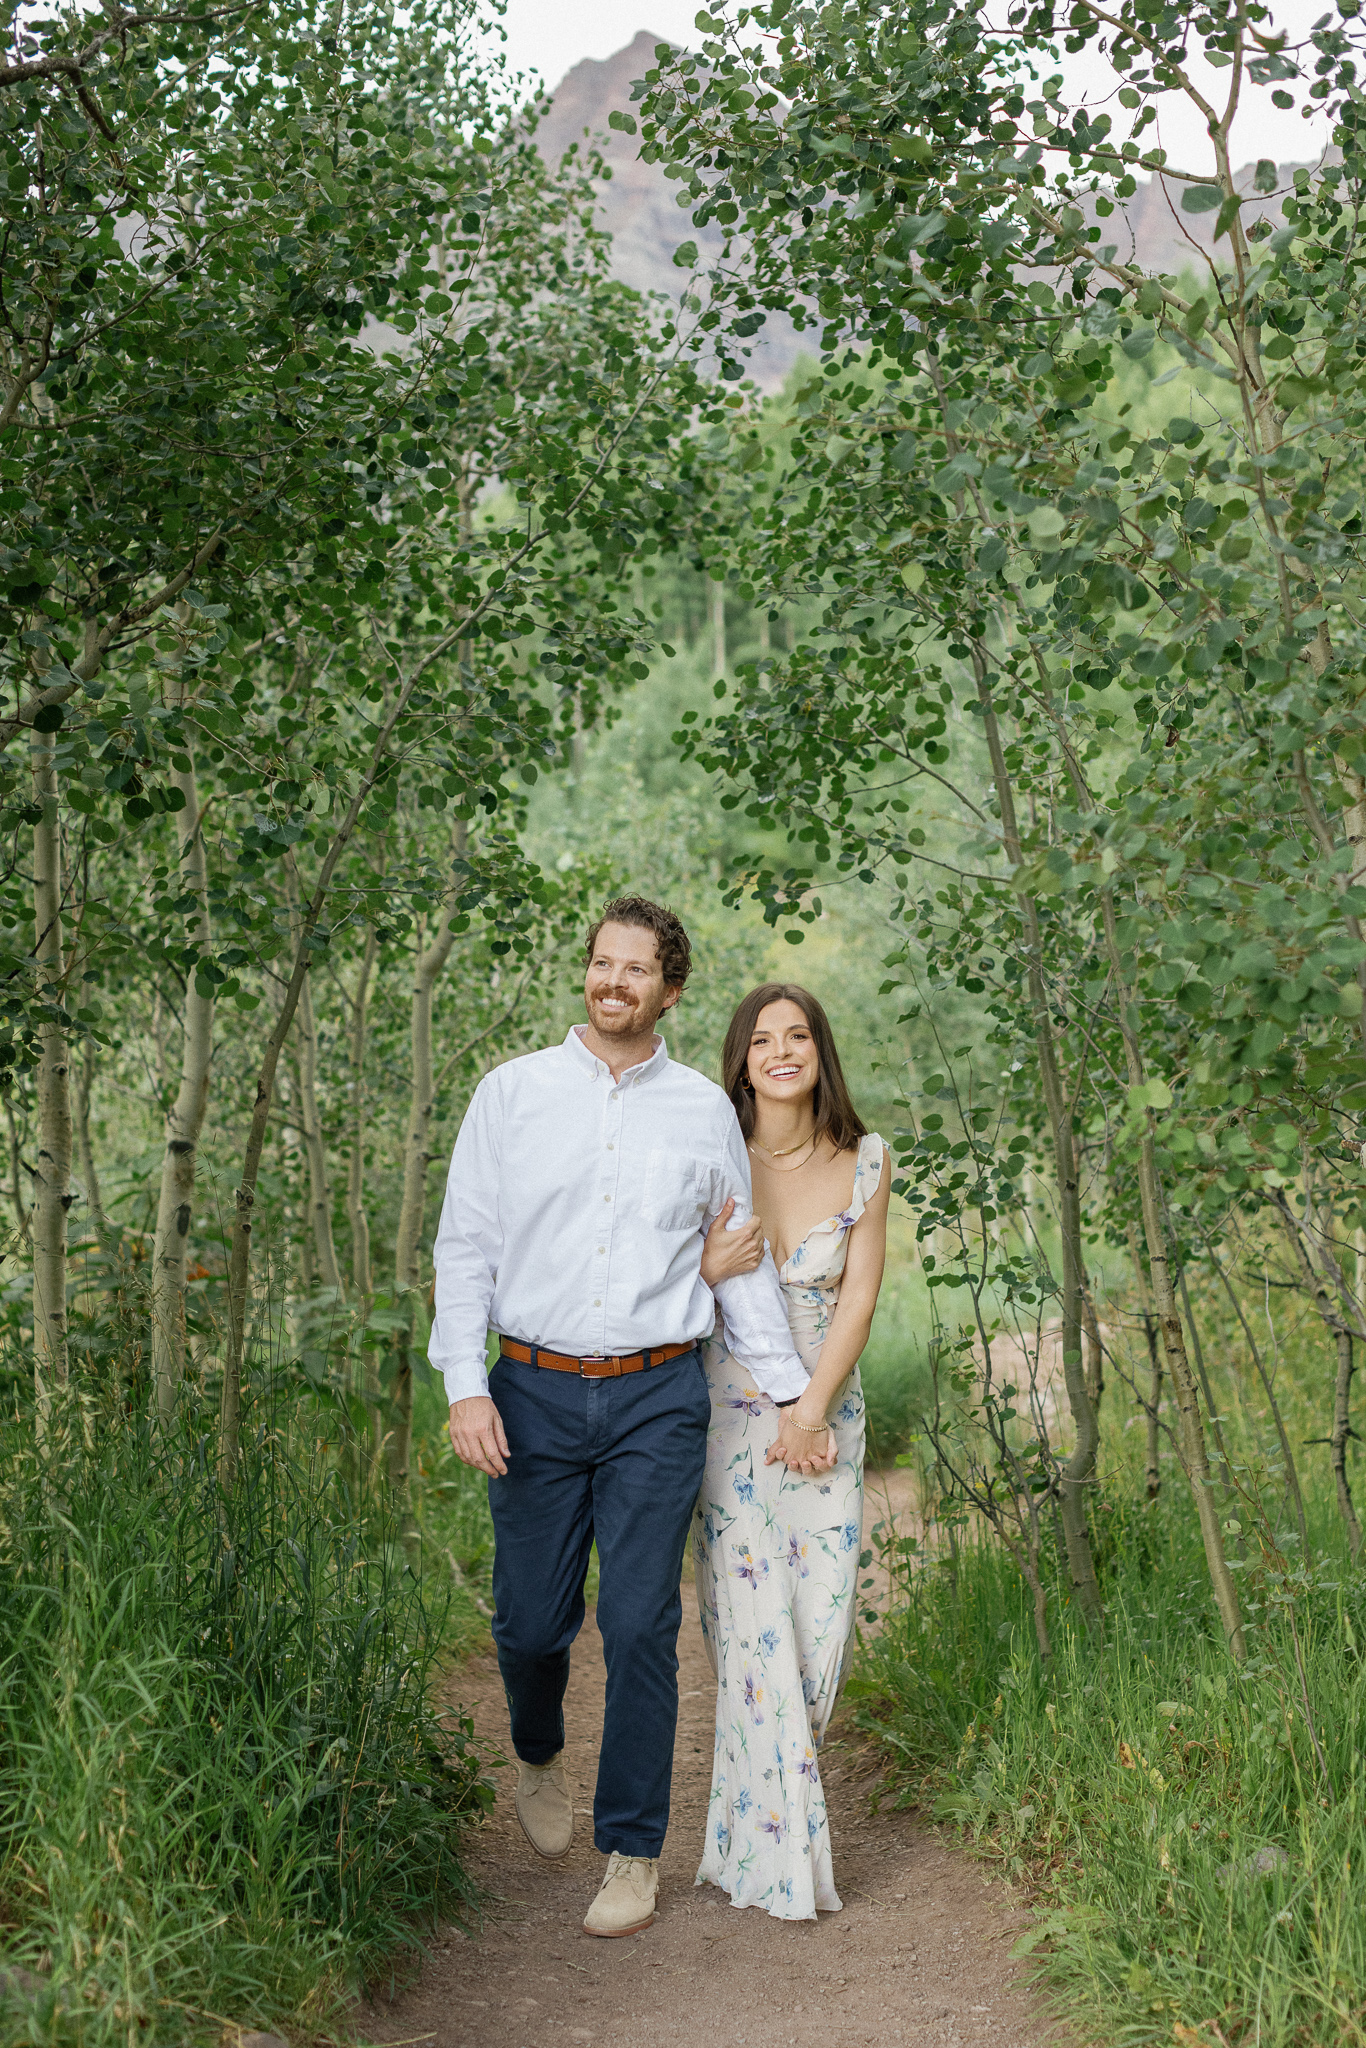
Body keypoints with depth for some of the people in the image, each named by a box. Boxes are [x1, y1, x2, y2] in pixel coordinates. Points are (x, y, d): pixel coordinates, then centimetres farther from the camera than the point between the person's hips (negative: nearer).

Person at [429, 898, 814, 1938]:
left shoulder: (704, 1109, 6)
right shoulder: (512, 1092, 4)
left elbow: (742, 1259, 13)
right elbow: (466, 1244, 2)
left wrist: (790, 1396, 10)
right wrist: (465, 1384, -8)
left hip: (659, 1397, 0)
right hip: (536, 1391, 0)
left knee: (642, 1626, -4)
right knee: (531, 1621, 6)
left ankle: (633, 1851, 10)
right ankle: (541, 1757, 39)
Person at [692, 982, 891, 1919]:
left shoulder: (865, 1164, 1)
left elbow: (859, 1298, -1)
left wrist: (811, 1412, -11)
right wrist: (708, 1270, -20)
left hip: (828, 1416, 2)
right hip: (729, 1416, -2)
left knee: (822, 1622, 2)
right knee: (756, 1635, -3)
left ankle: (754, 1804, 27)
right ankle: (786, 1858, 6)